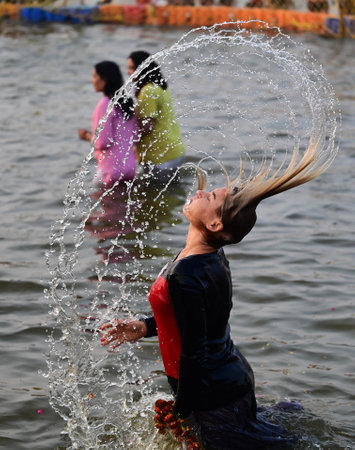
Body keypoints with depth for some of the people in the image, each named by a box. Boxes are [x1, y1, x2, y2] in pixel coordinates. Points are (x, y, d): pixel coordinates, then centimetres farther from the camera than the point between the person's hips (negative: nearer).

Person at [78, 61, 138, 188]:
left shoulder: (105, 104, -15)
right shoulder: (127, 102, 9)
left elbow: (104, 141, -16)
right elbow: (135, 136, 10)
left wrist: (87, 136, 1)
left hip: (112, 169, -8)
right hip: (130, 167, 8)